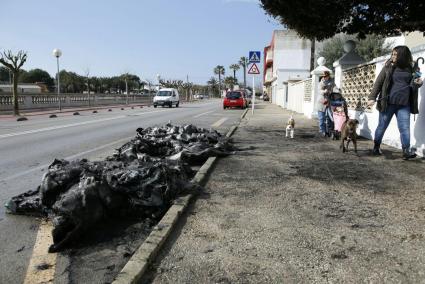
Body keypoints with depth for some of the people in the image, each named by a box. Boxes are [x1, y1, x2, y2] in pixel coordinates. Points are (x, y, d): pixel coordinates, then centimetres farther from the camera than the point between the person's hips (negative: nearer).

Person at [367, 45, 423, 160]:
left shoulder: (410, 69, 7)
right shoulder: (389, 67, 0)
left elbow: (412, 86, 17)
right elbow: (378, 82, -1)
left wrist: (417, 83, -6)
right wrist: (372, 97, -8)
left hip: (404, 104, 2)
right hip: (388, 103, -1)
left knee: (405, 128, -4)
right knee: (382, 126, 8)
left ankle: (407, 151, -4)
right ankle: (376, 147, 23)